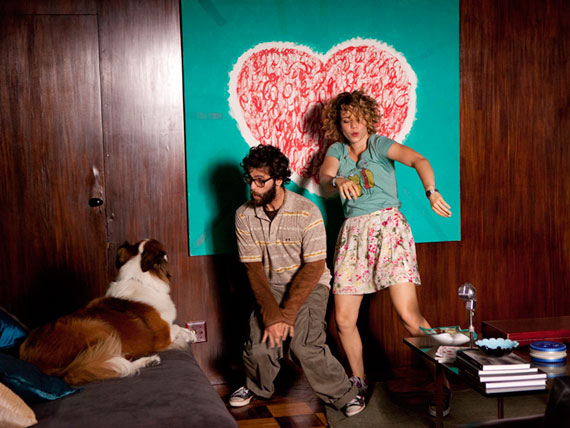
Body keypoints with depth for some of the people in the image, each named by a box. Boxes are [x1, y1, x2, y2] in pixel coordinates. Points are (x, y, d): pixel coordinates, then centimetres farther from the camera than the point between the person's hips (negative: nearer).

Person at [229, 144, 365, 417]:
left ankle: (343, 394, 0)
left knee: (303, 347, -24)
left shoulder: (306, 212, -17)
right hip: (270, 287, 3)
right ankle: (256, 387, 18)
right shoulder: (244, 216, -6)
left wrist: (287, 313, -21)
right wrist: (272, 314, -19)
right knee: (259, 349, -17)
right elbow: (254, 268, -7)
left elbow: (314, 267, -16)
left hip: (310, 285, -3)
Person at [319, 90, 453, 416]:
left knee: (409, 313, -16)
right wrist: (337, 181, -29)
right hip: (353, 231, 4)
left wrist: (431, 192, -32)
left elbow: (418, 160, -12)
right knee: (344, 319, 1)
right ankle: (360, 382, 23)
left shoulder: (379, 144, 5)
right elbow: (324, 175, -4)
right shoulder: (336, 150, 16)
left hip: (387, 224, -4)